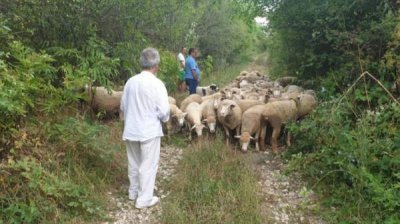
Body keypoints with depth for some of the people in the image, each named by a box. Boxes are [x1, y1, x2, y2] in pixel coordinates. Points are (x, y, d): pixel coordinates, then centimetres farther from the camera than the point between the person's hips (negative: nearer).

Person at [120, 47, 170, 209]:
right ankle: (144, 199, 16)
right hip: (149, 131, -5)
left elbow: (123, 106, 7)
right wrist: (164, 119, 5)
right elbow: (164, 111, -17)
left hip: (130, 130, 6)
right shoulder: (157, 84, -16)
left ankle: (133, 192, 37)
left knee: (134, 163, 21)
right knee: (148, 165, 7)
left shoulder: (130, 81, 0)